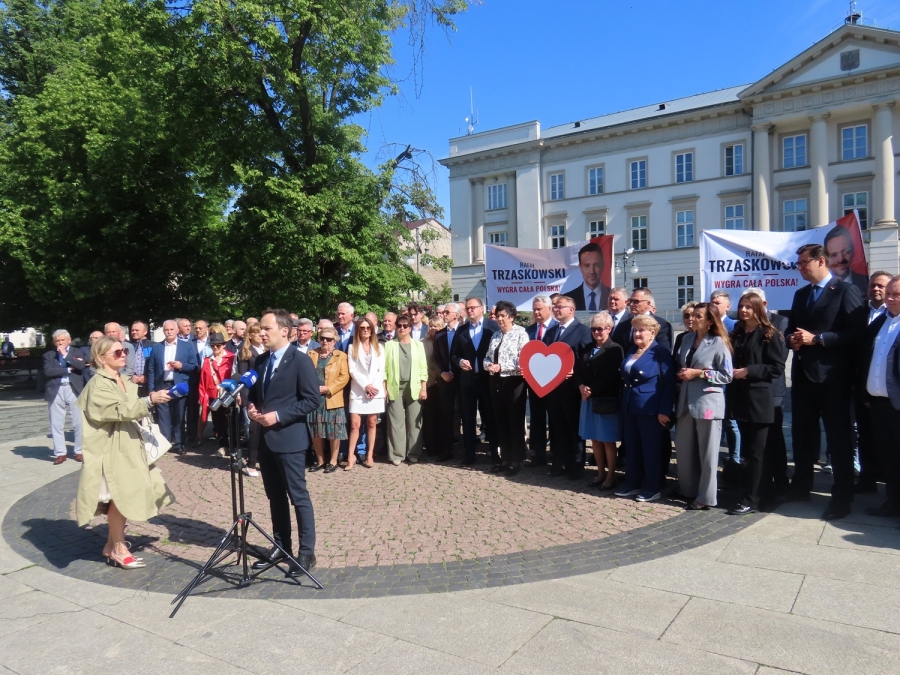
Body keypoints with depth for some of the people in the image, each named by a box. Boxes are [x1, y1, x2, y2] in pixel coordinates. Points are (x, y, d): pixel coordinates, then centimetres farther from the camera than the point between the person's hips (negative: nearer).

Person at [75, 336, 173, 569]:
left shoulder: (125, 381, 13)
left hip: (128, 446, 8)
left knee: (127, 495, 11)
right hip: (111, 449, -8)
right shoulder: (99, 384, -14)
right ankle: (118, 548, 11)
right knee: (120, 496, -4)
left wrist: (152, 402, 5)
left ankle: (112, 544, 26)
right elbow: (120, 410, -26)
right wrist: (149, 400, -35)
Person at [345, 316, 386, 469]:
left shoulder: (379, 348, 10)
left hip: (376, 390, 1)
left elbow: (381, 370, 4)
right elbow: (352, 371, -2)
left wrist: (374, 386, -9)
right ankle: (351, 456, 0)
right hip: (358, 391, -1)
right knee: (354, 424, -6)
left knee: (372, 424, 4)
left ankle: (370, 455, 9)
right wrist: (366, 385, -12)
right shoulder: (353, 348, 5)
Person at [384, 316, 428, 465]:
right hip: (395, 388, 0)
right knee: (396, 421, 0)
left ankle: (413, 454, 8)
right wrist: (384, 387, -3)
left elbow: (423, 368, 6)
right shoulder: (389, 345, 8)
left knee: (414, 422, 0)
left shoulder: (418, 345, 9)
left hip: (413, 388, 0)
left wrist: (423, 388, -1)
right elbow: (384, 367, 4)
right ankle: (396, 454, 6)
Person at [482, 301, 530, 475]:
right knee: (501, 422, 13)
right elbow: (487, 357, 14)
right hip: (496, 382, 7)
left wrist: (501, 367, -18)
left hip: (513, 382, -7)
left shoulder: (520, 334, -9)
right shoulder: (495, 335, 13)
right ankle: (505, 458, 24)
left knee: (515, 422, 4)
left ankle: (516, 461, 15)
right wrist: (488, 365, -8)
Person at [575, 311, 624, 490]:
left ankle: (611, 476, 13)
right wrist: (581, 386, -11)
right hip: (589, 400, 6)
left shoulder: (615, 350, -7)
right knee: (594, 439, 11)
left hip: (607, 401, -6)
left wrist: (592, 390, -15)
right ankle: (600, 473, 23)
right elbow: (578, 371, 8)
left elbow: (613, 377, -15)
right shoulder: (586, 349, 12)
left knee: (608, 440, 2)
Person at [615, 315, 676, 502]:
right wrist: (624, 403, 13)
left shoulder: (661, 353, -9)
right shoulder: (631, 351, 13)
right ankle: (632, 483, 23)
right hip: (629, 407, 7)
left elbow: (669, 384, -12)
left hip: (650, 409, -7)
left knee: (650, 448, 3)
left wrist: (664, 410, -17)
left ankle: (652, 488, 13)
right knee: (631, 447, 12)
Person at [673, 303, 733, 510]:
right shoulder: (687, 338, 10)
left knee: (707, 452, 4)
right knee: (683, 449, 12)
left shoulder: (719, 342, -7)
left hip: (708, 402, -6)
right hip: (686, 401, 6)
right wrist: (681, 373, 4)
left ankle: (705, 497, 14)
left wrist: (699, 373, -14)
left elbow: (727, 375, -11)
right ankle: (687, 489, 28)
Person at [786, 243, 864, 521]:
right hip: (803, 374, 7)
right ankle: (800, 487, 26)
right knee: (803, 433, 13)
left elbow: (856, 332, -14)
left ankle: (841, 498, 10)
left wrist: (817, 338, -19)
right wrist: (792, 340, -3)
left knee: (838, 435, 1)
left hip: (832, 376, -7)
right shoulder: (800, 295, 15)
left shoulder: (846, 291, -6)